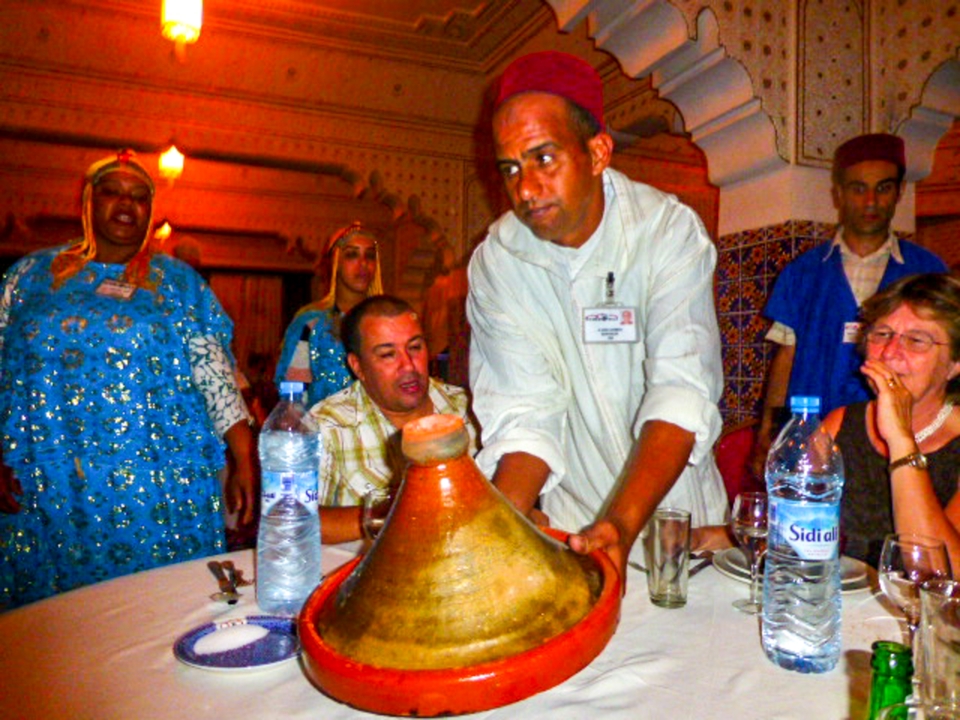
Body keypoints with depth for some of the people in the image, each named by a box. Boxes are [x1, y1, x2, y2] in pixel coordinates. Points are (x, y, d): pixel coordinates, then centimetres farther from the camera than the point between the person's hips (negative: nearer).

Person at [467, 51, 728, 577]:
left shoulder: (669, 230, -11)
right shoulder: (496, 262, -6)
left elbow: (681, 394, -21)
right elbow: (523, 414, -12)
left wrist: (622, 526, -34)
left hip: (675, 514, -1)